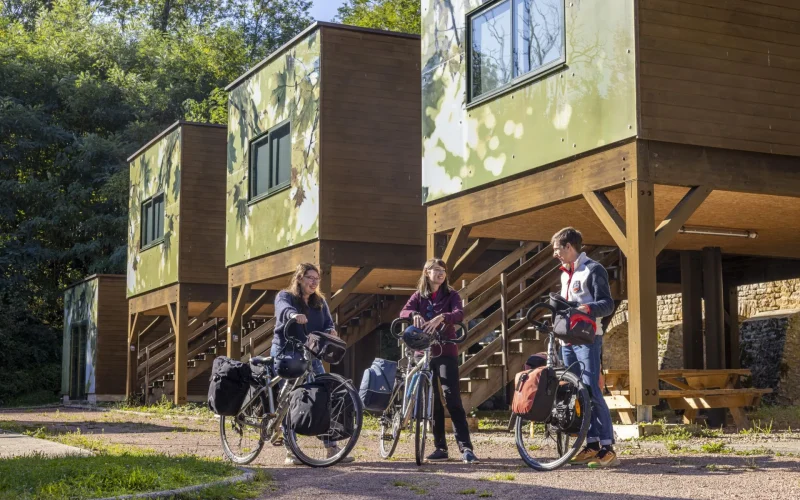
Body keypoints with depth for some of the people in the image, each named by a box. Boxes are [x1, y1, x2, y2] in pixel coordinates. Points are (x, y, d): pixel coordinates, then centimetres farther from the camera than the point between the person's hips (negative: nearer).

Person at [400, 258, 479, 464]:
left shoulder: (451, 295, 4)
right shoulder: (419, 296, 10)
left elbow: (459, 314, -16)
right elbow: (404, 312, -8)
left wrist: (441, 317, -35)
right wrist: (414, 314, -31)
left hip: (446, 351, -3)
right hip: (424, 352, 3)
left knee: (452, 397, -12)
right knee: (431, 400, 5)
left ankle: (465, 447, -13)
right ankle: (440, 448, 11)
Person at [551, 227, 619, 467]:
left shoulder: (593, 270, -6)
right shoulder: (566, 273, 19)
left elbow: (607, 304, -14)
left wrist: (588, 308, -31)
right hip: (568, 339, 8)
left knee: (591, 391, -14)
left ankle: (607, 447, -13)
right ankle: (592, 444, 10)